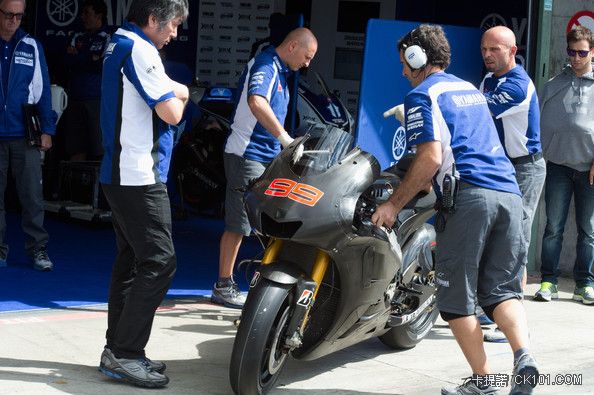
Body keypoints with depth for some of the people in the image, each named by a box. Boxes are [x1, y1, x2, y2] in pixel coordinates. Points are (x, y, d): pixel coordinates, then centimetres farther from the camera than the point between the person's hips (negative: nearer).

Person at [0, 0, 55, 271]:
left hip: (24, 135, 0)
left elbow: (42, 90, 6)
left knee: (32, 195, -1)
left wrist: (47, 130, 1)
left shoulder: (31, 47, 5)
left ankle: (37, 248, 6)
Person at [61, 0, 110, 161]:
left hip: (97, 100, -5)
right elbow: (67, 61, 5)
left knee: (100, 149, -9)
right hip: (76, 99, 5)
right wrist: (90, 59, -6)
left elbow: (104, 66, -9)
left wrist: (78, 57, 0)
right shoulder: (78, 38, 17)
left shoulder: (108, 39, 2)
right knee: (75, 149, 4)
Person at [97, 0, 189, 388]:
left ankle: (118, 349, 16)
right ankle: (124, 352, -9)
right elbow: (171, 112, -17)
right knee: (159, 262, -10)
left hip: (120, 174, 11)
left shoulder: (120, 45, 18)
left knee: (131, 260, 13)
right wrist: (179, 97, 3)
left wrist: (175, 92, 1)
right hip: (140, 177, -11)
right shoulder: (140, 50, -15)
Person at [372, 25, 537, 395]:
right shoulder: (470, 88, 27)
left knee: (456, 295, 3)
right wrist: (423, 182, 46)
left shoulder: (422, 95, 2)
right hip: (510, 193, 7)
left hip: (468, 197, -7)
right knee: (502, 289, 10)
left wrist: (394, 204, -3)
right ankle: (524, 356, -13)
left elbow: (431, 158, -10)